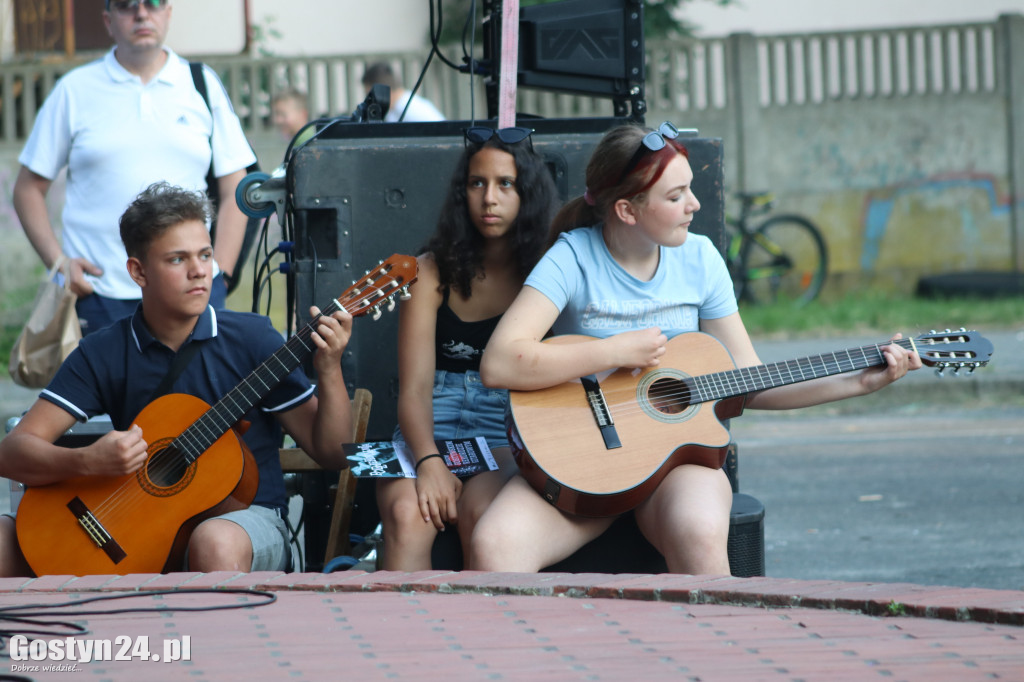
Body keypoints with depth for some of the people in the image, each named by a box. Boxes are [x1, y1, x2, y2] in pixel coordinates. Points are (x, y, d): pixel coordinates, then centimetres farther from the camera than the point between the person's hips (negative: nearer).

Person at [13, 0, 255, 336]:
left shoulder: (202, 85, 12)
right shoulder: (75, 91, 9)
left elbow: (234, 192, 11)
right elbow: (29, 188, 10)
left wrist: (220, 275, 0)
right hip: (99, 293, -1)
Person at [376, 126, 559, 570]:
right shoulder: (433, 272, 8)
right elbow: (414, 387, -1)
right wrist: (429, 462, -21)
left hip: (513, 435, -1)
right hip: (432, 432, 1)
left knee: (480, 512, -33)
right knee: (406, 513, -30)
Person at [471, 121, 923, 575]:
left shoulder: (699, 259, 6)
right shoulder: (575, 259, -7)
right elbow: (499, 365, -20)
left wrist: (860, 382, 2)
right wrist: (617, 352, -18)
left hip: (677, 454, 2)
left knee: (698, 532, -35)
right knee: (492, 546, -33)